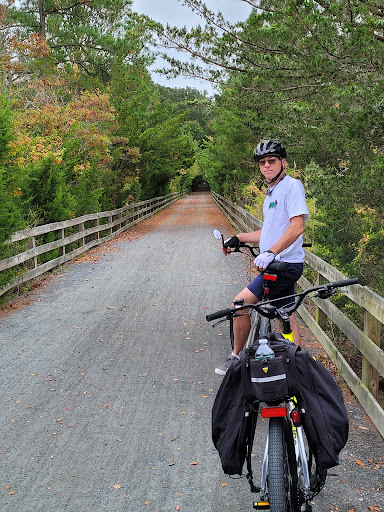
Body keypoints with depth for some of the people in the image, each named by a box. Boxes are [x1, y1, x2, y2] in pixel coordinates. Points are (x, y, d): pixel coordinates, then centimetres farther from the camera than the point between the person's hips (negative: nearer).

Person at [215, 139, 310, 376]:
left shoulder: (292, 185, -11)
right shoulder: (271, 193, 19)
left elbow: (297, 225, -22)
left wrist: (270, 252, -30)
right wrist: (239, 238, 17)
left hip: (284, 265, -10)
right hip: (277, 265, 10)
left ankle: (236, 356, 5)